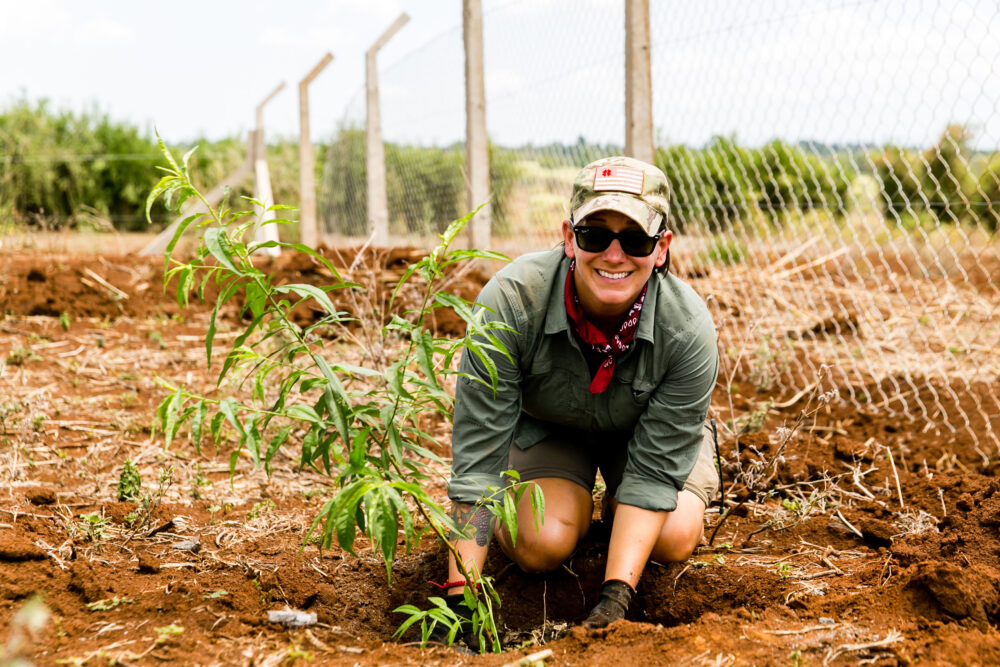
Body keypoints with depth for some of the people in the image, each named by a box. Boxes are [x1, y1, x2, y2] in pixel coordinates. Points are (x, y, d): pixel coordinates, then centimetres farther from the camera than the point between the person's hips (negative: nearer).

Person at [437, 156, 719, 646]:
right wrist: (460, 595, -36)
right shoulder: (510, 300, -36)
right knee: (541, 544, -25)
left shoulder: (688, 329, -34)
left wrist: (615, 595, -37)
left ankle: (618, 510, 13)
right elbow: (478, 452, -32)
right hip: (543, 423, -1)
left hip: (644, 427, 1)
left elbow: (654, 470, -28)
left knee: (674, 539, -23)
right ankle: (575, 506, 12)